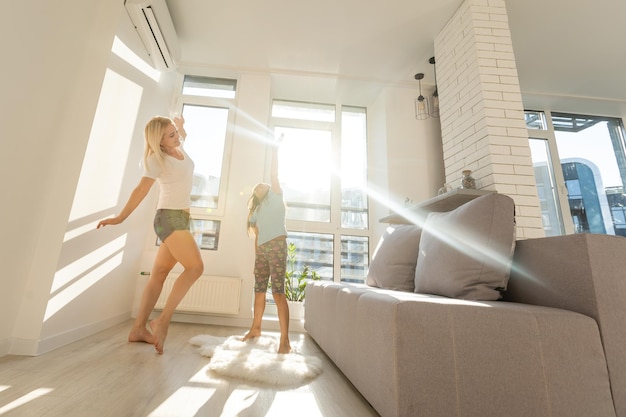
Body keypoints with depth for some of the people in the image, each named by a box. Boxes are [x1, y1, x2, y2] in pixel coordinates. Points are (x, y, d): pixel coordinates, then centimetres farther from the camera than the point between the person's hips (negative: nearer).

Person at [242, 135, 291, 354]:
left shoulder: (275, 197, 10)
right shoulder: (256, 210, 24)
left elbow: (274, 175, -2)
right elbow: (257, 236, 19)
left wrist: (275, 150, -4)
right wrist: (256, 256, 11)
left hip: (276, 245, -7)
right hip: (262, 249, 7)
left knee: (278, 291, -13)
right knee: (259, 290, 13)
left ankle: (285, 341, -11)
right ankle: (255, 328, 31)